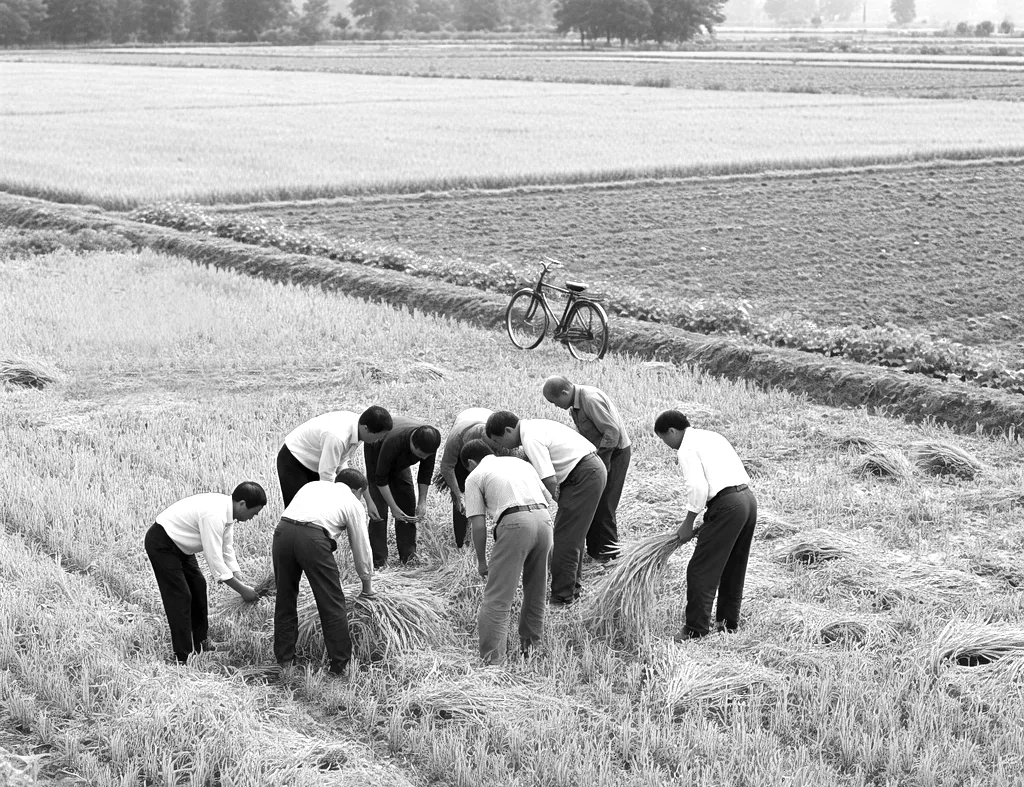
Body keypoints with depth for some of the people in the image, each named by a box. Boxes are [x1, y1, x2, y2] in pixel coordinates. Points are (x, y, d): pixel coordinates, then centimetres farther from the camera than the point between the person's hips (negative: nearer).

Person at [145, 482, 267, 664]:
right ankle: (183, 658, -4)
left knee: (198, 587, 14)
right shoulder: (214, 515, -33)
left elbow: (227, 551, 4)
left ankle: (200, 644, 26)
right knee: (179, 597, -9)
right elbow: (215, 560, -31)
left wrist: (242, 583, -3)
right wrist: (242, 590, -24)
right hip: (161, 544, -10)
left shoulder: (227, 511, -3)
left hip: (178, 544, 10)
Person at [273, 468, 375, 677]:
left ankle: (284, 660, 28)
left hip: (283, 531, 4)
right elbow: (361, 547, 25)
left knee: (285, 599, 19)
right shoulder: (354, 503, 22)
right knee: (332, 604, 8)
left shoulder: (313, 485, 33)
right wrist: (367, 584, 40)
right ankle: (339, 664, 14)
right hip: (313, 537, -4)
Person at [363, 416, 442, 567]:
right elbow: (381, 478, -33)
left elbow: (426, 472, -13)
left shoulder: (429, 442, -31)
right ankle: (378, 560, -10)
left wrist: (422, 502, -16)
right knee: (379, 508, -14)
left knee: (408, 502, -3)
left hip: (399, 461, 5)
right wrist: (393, 508, -31)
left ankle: (408, 554, 6)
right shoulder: (393, 441, -45)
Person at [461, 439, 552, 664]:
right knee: (536, 589, 23)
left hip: (515, 522, -6)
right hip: (543, 519, 6)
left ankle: (491, 660, -8)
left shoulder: (475, 477, 12)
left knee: (497, 598, -3)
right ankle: (529, 642, 33)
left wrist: (481, 561, 15)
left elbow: (478, 524, 5)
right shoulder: (520, 462, 29)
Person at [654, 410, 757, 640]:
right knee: (733, 568, 20)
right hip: (748, 498, 9)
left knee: (701, 569, -3)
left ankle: (696, 628, -3)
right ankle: (728, 621, 28)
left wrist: (688, 523, -4)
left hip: (726, 504, -9)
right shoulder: (712, 436, 23)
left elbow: (698, 488, -15)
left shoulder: (687, 449, -4)